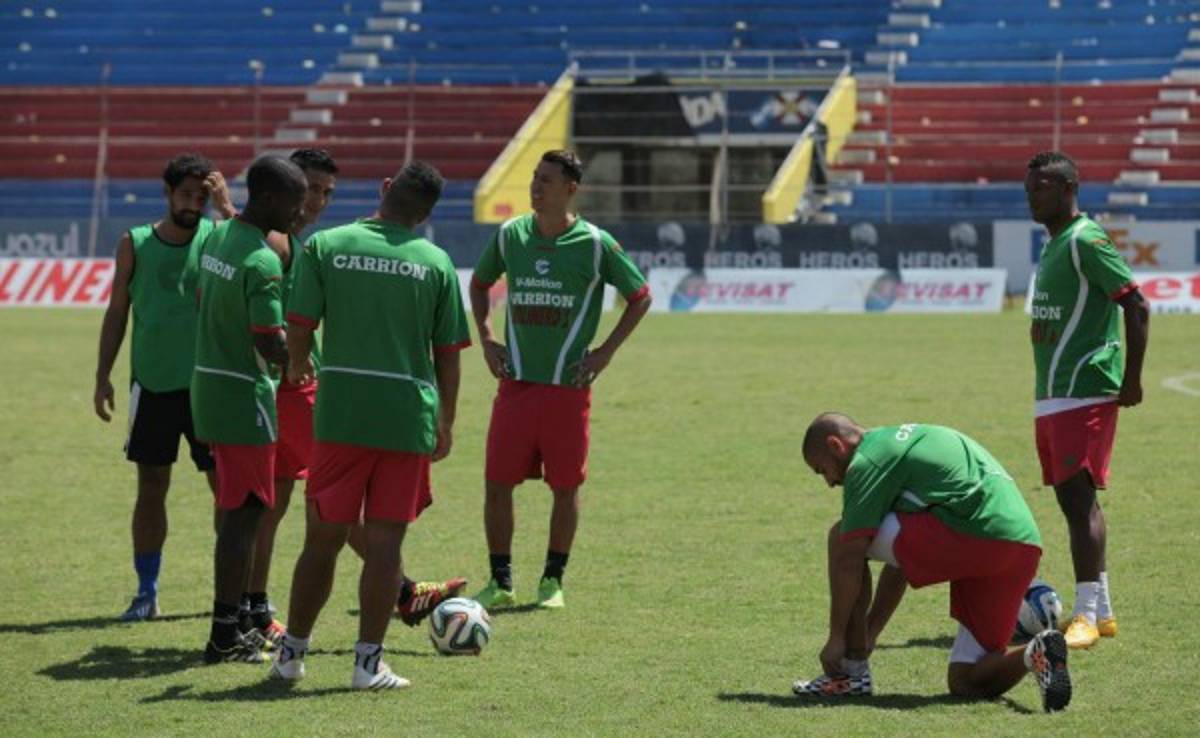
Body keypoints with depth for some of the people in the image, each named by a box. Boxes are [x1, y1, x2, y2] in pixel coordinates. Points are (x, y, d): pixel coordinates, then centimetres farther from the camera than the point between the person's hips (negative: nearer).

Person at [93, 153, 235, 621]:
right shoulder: (135, 244, 4)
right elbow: (117, 311, 8)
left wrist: (225, 205, -23)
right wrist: (103, 375, 4)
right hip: (153, 385, 1)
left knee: (226, 486, 0)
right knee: (151, 487, 5)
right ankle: (146, 592, 11)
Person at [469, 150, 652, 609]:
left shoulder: (595, 244, -5)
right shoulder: (510, 235, 4)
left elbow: (640, 297, 5)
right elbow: (480, 283, 22)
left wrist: (605, 352, -1)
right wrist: (486, 339, 10)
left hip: (568, 386, -2)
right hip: (515, 382, 2)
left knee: (566, 486, 4)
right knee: (497, 483, -2)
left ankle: (553, 580, 17)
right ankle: (500, 582, 9)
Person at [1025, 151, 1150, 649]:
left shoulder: (1086, 241, -12)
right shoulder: (1055, 245, 18)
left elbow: (1136, 306, -17)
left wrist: (1131, 380, -18)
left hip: (1082, 395, -10)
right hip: (1053, 396, 10)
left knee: (1079, 499, -12)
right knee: (1074, 500, 11)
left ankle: (1087, 614, -14)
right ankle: (1101, 610, 16)